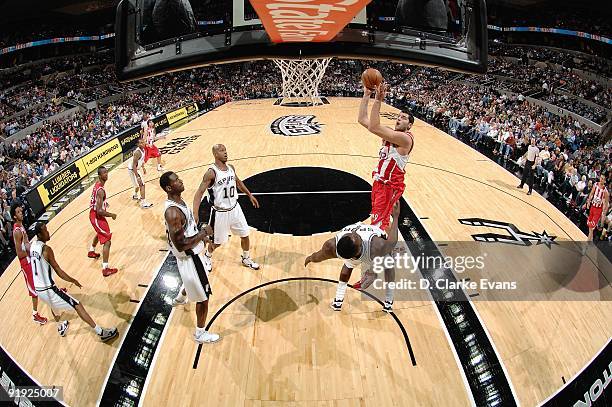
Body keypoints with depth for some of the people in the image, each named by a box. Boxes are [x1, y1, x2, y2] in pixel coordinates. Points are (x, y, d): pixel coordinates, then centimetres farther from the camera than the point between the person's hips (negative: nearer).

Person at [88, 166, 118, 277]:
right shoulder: (100, 190, -29)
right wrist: (111, 215, -19)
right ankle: (105, 269, -10)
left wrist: (104, 203, 22)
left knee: (100, 233, 36)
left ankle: (91, 251, 60)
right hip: (97, 217, -10)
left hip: (93, 214, 10)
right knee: (107, 241, -9)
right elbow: (99, 211, -32)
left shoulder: (97, 184, 1)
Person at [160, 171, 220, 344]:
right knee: (203, 296, 5)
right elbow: (180, 245, -31)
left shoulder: (179, 201, -1)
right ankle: (200, 334, 24)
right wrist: (203, 233, -23)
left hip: (194, 253, 10)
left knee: (194, 281, 38)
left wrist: (200, 235, 9)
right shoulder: (172, 212, -32)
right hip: (189, 258, -10)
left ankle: (180, 298, 65)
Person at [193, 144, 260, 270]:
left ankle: (246, 259, 35)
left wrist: (250, 195, 22)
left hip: (235, 208, 6)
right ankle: (207, 257, 41)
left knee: (245, 235, 12)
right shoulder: (211, 173, -21)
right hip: (220, 212, -6)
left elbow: (238, 182, 20)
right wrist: (195, 214, -32)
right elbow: (199, 193, -22)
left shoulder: (231, 167, 0)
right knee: (217, 242, 10)